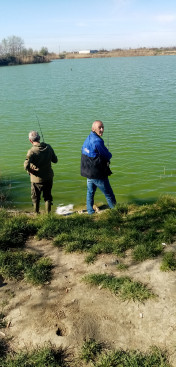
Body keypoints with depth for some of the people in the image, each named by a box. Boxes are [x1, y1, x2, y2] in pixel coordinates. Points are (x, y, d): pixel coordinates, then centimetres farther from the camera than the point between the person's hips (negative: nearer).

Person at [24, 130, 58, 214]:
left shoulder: (32, 151, -20)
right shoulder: (48, 147, -7)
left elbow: (26, 166, -26)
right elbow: (55, 160, 3)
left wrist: (30, 171, -6)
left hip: (37, 178, -3)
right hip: (48, 177, 4)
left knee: (35, 197, 16)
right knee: (48, 196, 18)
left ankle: (36, 213, 27)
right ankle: (48, 213, 22)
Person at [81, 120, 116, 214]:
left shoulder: (87, 139, 7)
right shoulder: (97, 141, -22)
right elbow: (108, 156, -15)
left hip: (88, 172, 9)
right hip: (97, 174, -9)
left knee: (90, 192, 19)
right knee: (109, 194, 5)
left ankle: (90, 211, 29)